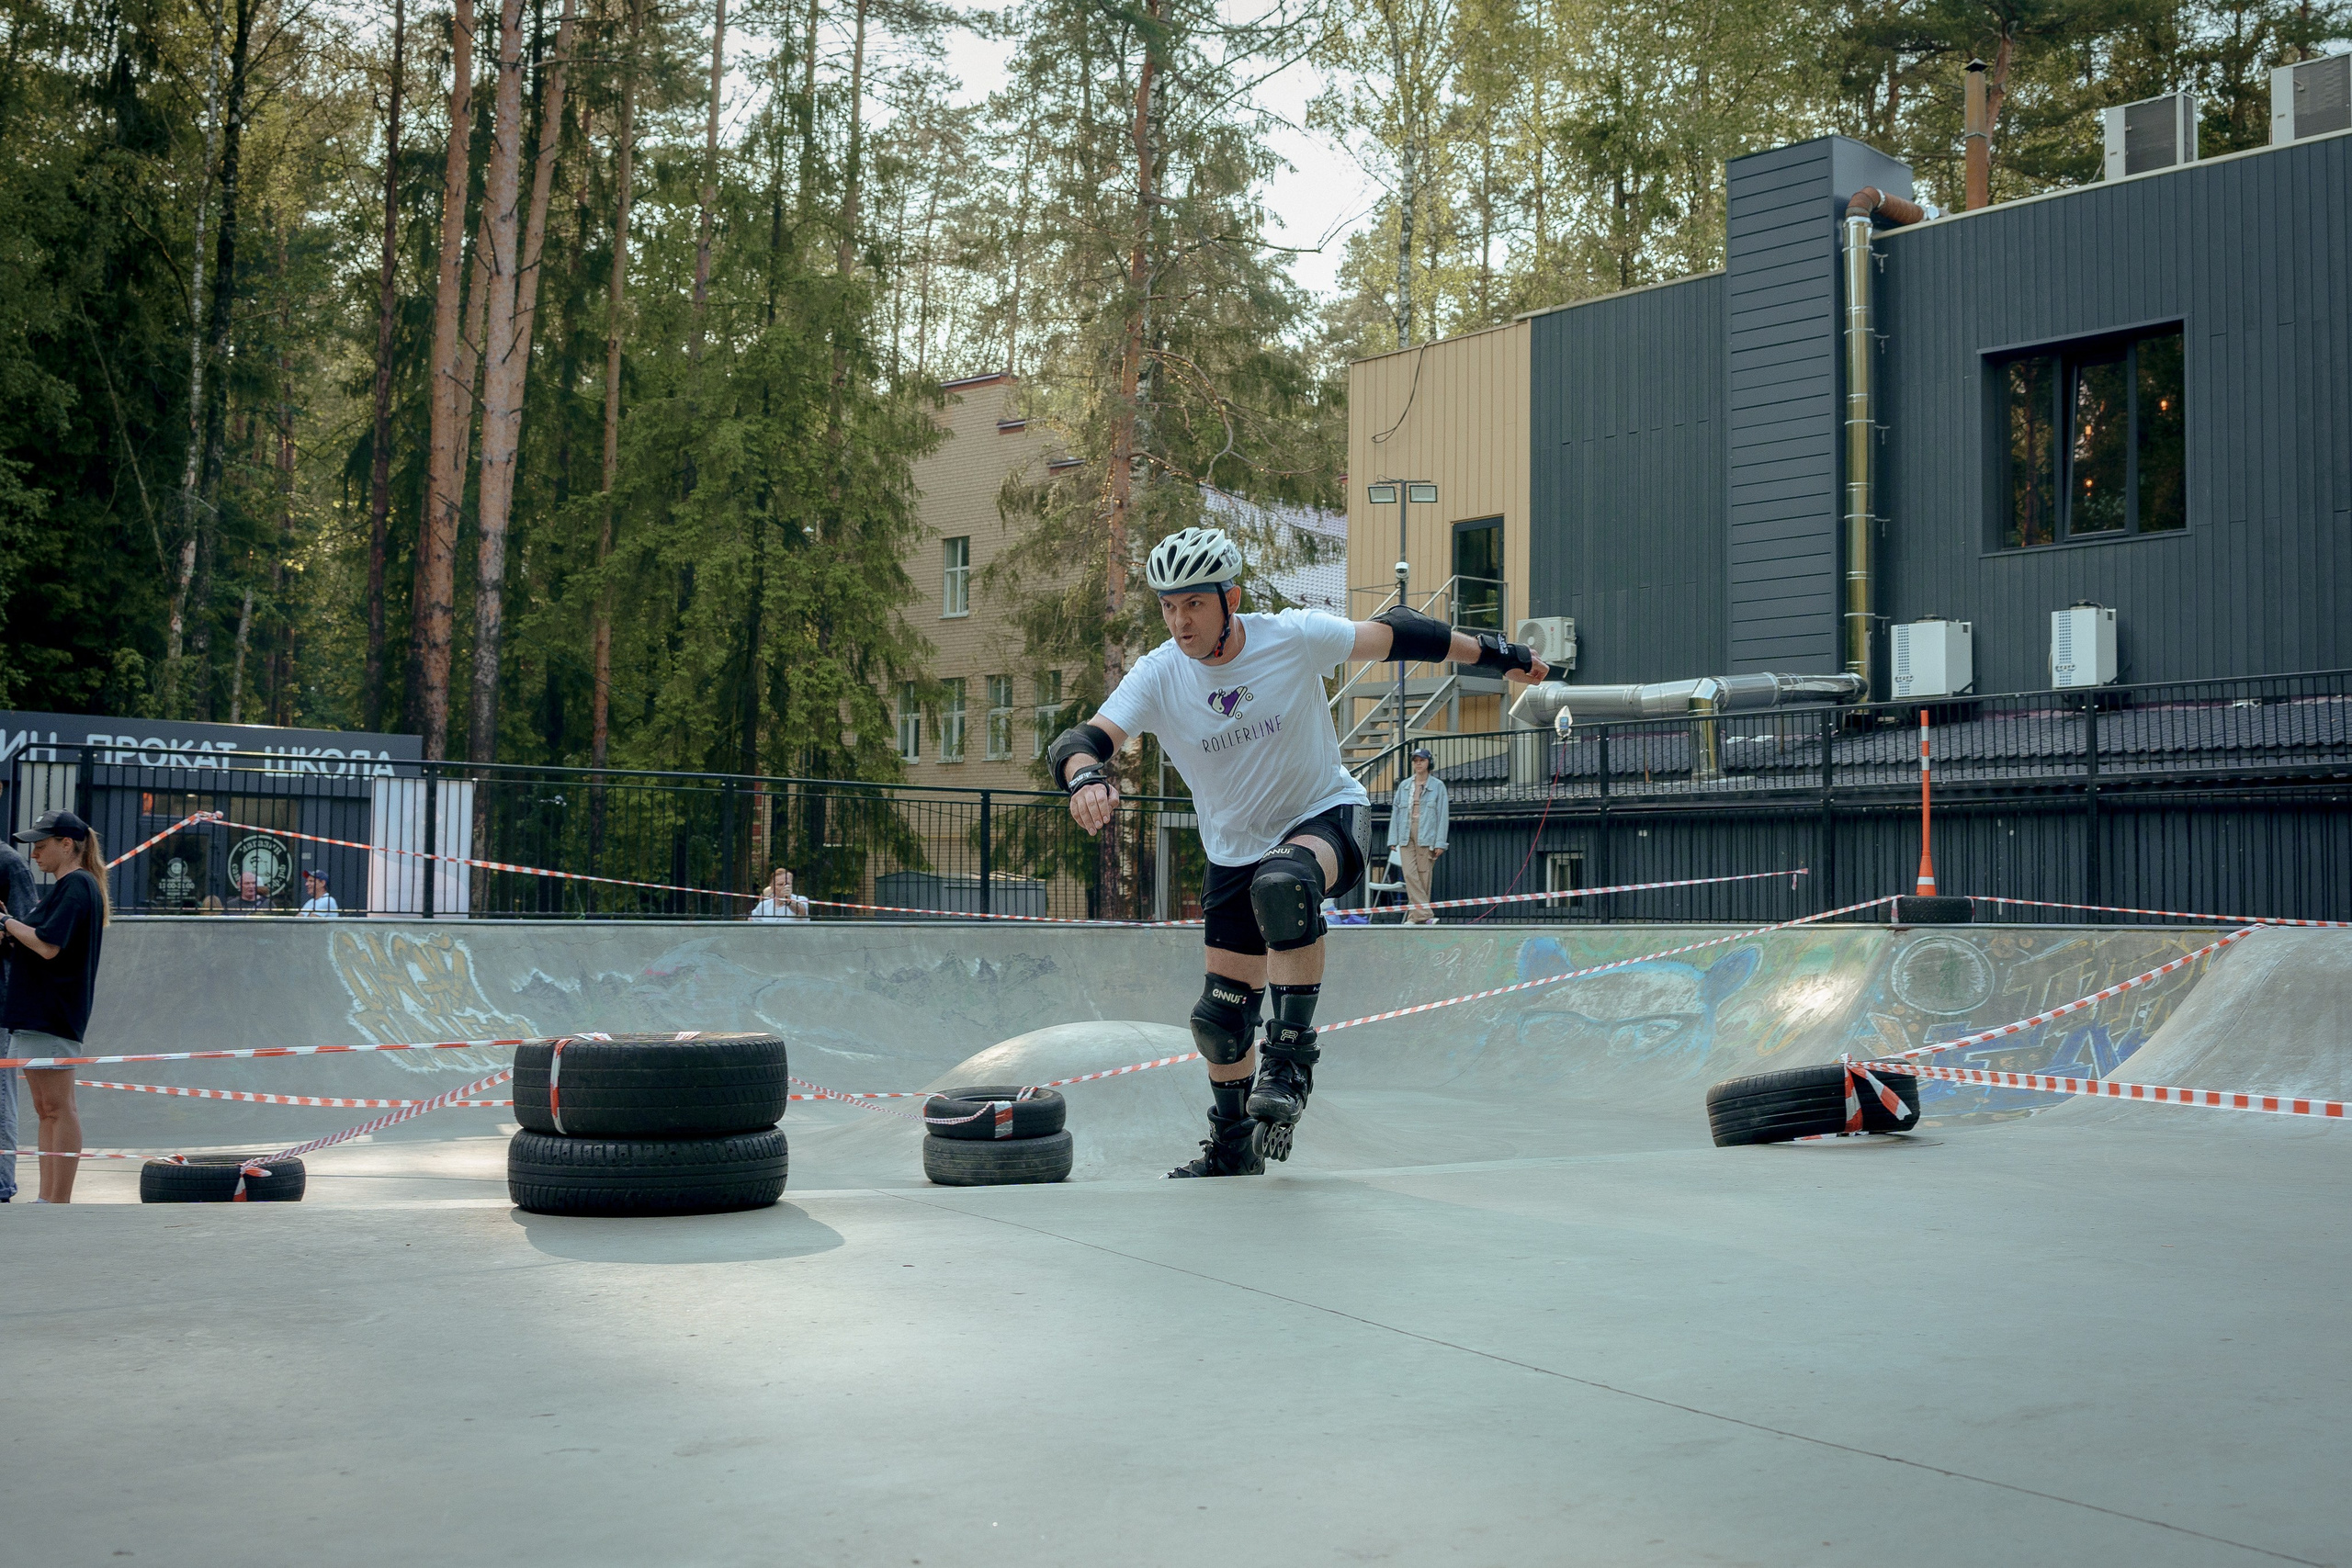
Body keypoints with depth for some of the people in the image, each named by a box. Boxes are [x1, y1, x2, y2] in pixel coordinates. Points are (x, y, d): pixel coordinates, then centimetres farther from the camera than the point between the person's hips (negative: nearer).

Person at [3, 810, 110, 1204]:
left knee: (58, 1109, -8)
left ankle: (59, 1203, -6)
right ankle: (47, 1198, 13)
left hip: (53, 1014, -10)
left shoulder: (77, 885, -12)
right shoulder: (66, 886, 19)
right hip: (35, 1012, 10)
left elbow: (48, 946, -20)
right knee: (45, 1110, 10)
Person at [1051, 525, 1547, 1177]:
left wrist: (1492, 652, 4)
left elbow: (1392, 635, -4)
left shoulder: (1293, 637, -18)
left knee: (1282, 882, -40)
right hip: (1235, 851, 4)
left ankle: (1291, 1052, -26)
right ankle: (1234, 1146, 32)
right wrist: (1086, 777, -48)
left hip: (1322, 816, -3)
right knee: (1219, 1017, 7)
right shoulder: (1158, 675, -14)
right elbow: (1082, 740, -23)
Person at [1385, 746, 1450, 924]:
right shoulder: (1404, 786, 15)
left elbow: (1442, 815, 2)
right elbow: (1395, 812, 15)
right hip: (1406, 834, 3)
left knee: (1423, 874, -3)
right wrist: (1393, 839, 7)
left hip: (1426, 835, -3)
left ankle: (1416, 915, 4)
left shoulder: (1438, 786, 5)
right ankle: (1425, 914, -16)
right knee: (1409, 873, -12)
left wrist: (1440, 842, -5)